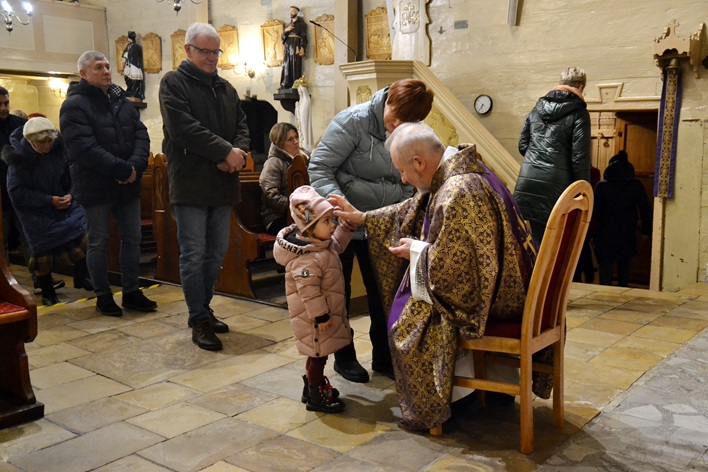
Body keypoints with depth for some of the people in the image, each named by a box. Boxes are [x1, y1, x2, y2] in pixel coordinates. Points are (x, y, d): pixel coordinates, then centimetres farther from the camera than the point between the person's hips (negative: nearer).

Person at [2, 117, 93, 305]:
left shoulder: (61, 148, -9)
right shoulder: (19, 157, -15)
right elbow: (17, 192, -15)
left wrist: (71, 195, -16)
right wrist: (49, 200, -21)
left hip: (64, 204, 3)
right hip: (36, 212, -2)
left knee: (85, 235, -10)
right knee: (43, 250, 3)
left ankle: (81, 277, 11)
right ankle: (47, 292, 22)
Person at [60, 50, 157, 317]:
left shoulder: (121, 100, 12)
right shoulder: (75, 105, -10)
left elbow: (141, 135, 3)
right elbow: (85, 148, -21)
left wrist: (135, 166, -15)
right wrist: (123, 169, -22)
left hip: (128, 185, 7)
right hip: (95, 187, -6)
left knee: (132, 239, 11)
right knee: (99, 243, 5)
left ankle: (131, 292, 23)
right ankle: (103, 297, 18)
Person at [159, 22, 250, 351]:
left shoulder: (226, 88, 18)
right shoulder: (174, 83, -3)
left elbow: (241, 125, 12)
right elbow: (184, 129, -16)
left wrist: (238, 153, -9)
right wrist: (226, 151, -16)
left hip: (223, 184, 7)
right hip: (190, 184, -6)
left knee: (217, 252, 12)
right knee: (194, 254, -2)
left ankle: (203, 309, 26)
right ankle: (199, 320, 7)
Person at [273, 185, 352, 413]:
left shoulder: (323, 243, 2)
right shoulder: (307, 257, -30)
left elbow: (337, 244, 25)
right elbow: (308, 291, -28)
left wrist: (347, 227, 14)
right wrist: (321, 316, -23)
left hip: (326, 310, 10)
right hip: (313, 315, -10)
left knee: (319, 353, 21)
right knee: (318, 352, 3)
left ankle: (314, 386, 38)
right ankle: (316, 397, 17)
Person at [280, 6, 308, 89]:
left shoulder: (301, 24, 6)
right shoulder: (289, 25, 24)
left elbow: (303, 37, -5)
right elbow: (282, 37, 18)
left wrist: (302, 48, -19)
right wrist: (286, 30, -2)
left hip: (296, 45, -6)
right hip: (288, 46, 6)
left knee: (295, 65, -12)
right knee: (286, 65, -2)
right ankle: (286, 85, -4)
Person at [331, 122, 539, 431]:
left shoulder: (457, 194, -30)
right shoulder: (461, 170, 3)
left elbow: (447, 265, -30)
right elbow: (413, 210, 15)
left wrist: (416, 251, -10)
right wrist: (360, 217, 16)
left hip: (488, 298, -10)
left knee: (408, 323, -3)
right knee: (408, 301, 20)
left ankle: (425, 411, 15)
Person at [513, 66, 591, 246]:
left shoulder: (538, 106, 14)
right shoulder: (578, 112, -3)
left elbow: (522, 145, 16)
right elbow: (580, 157, -6)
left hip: (529, 180, 5)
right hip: (555, 183, -5)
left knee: (538, 239, 12)